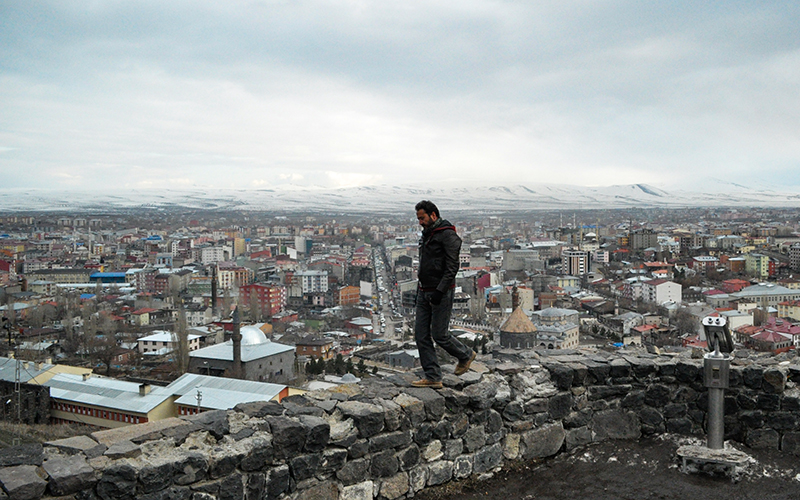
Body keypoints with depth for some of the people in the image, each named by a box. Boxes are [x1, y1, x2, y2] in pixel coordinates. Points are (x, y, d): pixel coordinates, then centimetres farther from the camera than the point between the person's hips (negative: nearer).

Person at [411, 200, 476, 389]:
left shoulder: (448, 235, -13)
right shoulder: (427, 234, 16)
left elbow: (452, 267, -18)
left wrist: (439, 291, -23)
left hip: (441, 293, -9)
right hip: (424, 293, 9)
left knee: (439, 335, -3)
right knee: (421, 336, 4)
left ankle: (465, 355, 24)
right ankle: (432, 378, 9)